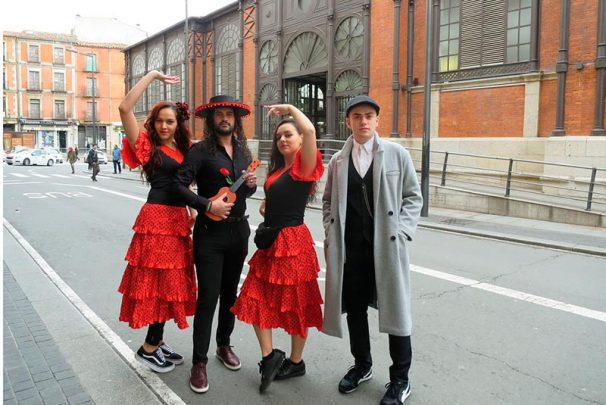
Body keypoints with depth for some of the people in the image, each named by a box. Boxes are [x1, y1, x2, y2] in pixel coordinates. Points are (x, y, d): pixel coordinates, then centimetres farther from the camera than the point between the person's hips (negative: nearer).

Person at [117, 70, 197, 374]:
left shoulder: (183, 150, 15)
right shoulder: (147, 146, -3)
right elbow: (125, 108, -16)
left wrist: (192, 210, 7)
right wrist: (152, 76, -10)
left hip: (178, 220, 7)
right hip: (157, 218, -7)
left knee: (171, 285, 12)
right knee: (161, 283, -3)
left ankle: (155, 343, 26)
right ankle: (149, 349, 13)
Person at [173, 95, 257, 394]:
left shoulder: (244, 152, 9)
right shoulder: (201, 150, -8)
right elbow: (179, 185, -16)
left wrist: (252, 184, -3)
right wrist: (207, 204, -24)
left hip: (239, 230, 6)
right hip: (210, 232, -5)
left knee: (230, 292, 17)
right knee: (208, 296, -2)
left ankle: (224, 345, 36)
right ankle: (199, 361, 12)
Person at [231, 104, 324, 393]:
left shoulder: (304, 166, -12)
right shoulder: (277, 168, 13)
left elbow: (310, 130, -30)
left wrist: (289, 107, -15)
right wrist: (265, 206, 8)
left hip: (293, 241, -8)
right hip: (270, 241, 8)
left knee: (296, 304, 7)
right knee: (256, 298, 5)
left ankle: (295, 362, 25)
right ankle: (269, 356, 17)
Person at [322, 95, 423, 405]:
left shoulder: (397, 154, 1)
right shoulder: (338, 160, 8)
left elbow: (413, 196, 2)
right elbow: (328, 201, 15)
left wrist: (401, 231, -8)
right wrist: (331, 234, 4)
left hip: (387, 246, -3)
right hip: (349, 248, 3)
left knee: (395, 310, 4)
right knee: (354, 308, 13)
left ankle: (400, 379, 22)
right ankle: (362, 365, 34)